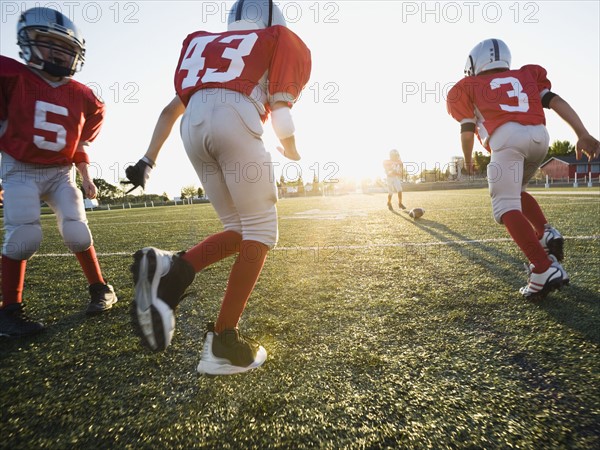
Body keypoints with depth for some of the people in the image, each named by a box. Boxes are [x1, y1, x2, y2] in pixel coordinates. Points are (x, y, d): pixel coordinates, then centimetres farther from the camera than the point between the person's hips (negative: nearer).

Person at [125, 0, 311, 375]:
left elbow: (172, 109, 29)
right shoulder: (281, 42, 23)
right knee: (260, 232, 1)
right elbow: (279, 110, 6)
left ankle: (170, 270, -10)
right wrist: (291, 150, 24)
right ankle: (223, 342, -2)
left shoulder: (210, 45, 36)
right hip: (233, 120, -5)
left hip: (193, 127, 6)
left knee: (240, 230, 13)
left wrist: (148, 160, 28)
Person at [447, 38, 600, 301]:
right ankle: (546, 233, 6)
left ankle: (544, 270, -20)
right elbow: (555, 101, 17)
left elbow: (467, 130, 20)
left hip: (507, 138, -5)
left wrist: (468, 159, 37)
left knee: (506, 207, -7)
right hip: (540, 135, 5)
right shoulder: (526, 75, 32)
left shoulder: (470, 86, 23)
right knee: (516, 191, 27)